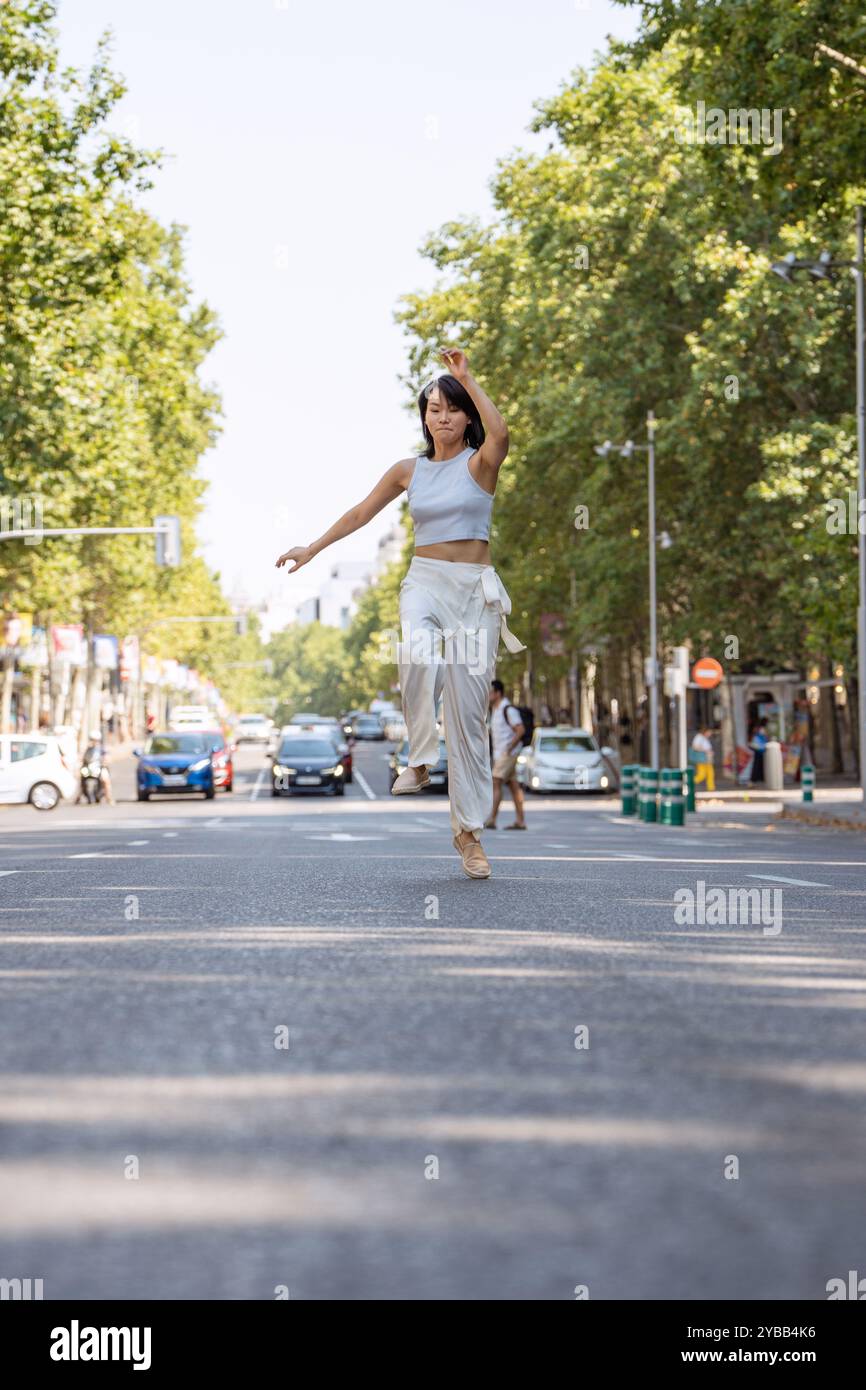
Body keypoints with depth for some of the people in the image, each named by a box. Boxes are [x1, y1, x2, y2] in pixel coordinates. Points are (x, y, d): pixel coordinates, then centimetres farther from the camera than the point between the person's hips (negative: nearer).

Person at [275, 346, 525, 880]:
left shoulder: (480, 463, 1)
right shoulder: (409, 471, 11)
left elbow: (500, 433, -23)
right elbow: (361, 513, 22)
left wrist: (467, 379, -19)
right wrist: (312, 549, 26)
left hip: (475, 590, -1)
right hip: (424, 581, 1)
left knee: (469, 709, -3)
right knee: (419, 657, -36)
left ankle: (469, 831, 3)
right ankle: (420, 759, -17)